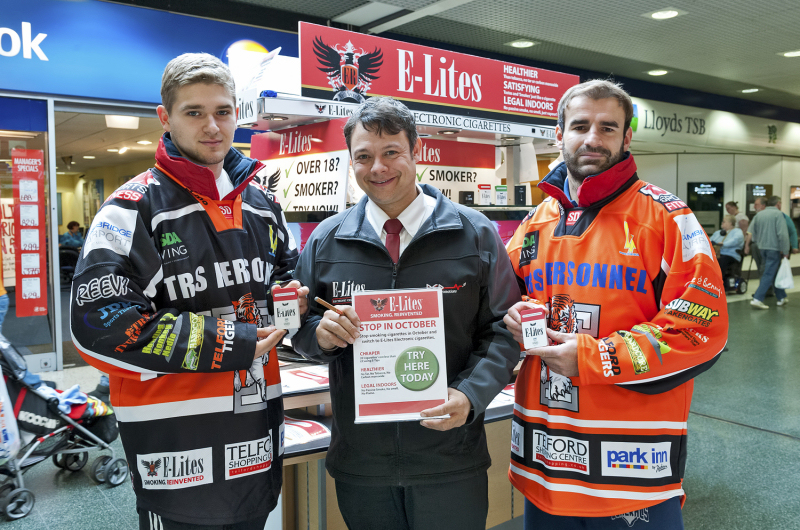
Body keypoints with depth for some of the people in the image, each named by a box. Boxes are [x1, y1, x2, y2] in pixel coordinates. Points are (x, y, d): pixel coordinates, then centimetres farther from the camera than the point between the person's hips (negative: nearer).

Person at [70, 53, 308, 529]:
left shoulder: (262, 203, 10)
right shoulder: (134, 209, -9)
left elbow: (287, 272, 25)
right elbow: (99, 322, -19)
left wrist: (292, 299, 0)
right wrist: (223, 344, -19)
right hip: (177, 443, -5)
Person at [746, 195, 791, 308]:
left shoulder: (759, 214, 8)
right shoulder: (778, 214, -10)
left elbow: (751, 232, 7)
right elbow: (782, 234, -16)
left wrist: (747, 245, 16)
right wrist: (785, 251, -12)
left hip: (762, 248, 7)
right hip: (774, 248, -7)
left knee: (774, 273, 18)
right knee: (769, 274, -5)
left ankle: (781, 297, 28)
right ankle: (757, 299, -12)